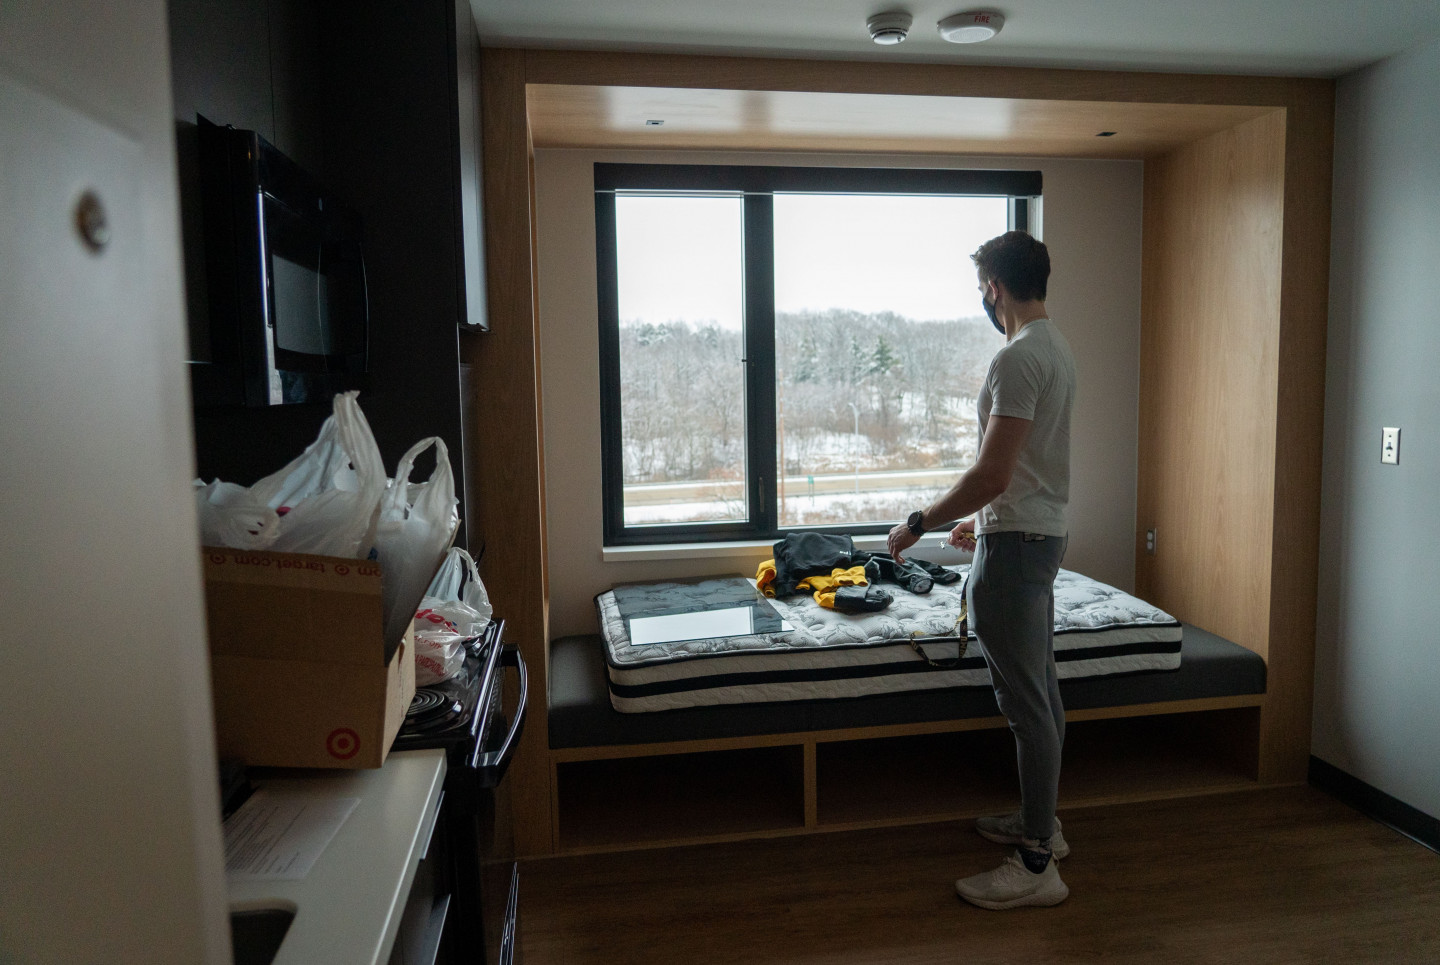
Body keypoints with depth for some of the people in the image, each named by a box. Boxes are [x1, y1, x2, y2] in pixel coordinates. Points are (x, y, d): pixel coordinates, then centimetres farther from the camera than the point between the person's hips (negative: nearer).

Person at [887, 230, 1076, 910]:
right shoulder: (1055, 348, 13)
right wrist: (985, 522, 27)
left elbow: (991, 475, -25)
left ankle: (1036, 866, 7)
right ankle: (1040, 822, 34)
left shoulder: (1018, 358, -20)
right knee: (1039, 689, 19)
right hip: (1043, 531, 11)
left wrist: (919, 523, -14)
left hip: (1016, 542, -11)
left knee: (1025, 701, -4)